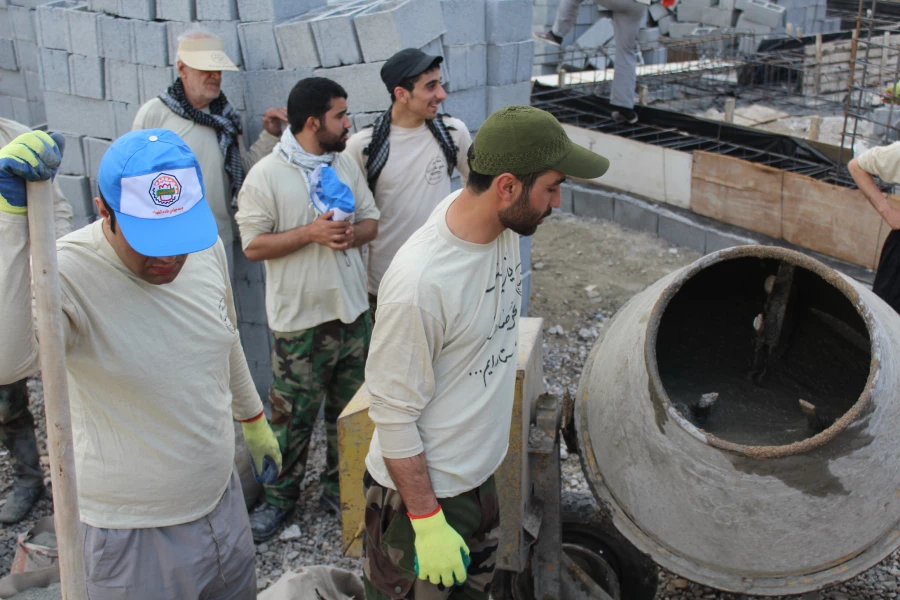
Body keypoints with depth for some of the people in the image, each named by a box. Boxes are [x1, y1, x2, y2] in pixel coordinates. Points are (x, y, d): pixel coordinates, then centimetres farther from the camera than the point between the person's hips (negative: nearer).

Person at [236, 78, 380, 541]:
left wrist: (352, 233, -11)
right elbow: (253, 245, -13)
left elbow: (371, 220, 13)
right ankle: (281, 495, 25)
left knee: (350, 409, 16)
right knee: (292, 415, 5)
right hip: (300, 317, -5)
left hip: (352, 310, 6)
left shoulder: (346, 165, 7)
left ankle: (340, 486, 33)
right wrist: (311, 232, -22)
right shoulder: (266, 176, -11)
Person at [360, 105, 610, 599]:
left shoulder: (501, 223, -8)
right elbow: (394, 416, -23)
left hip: (480, 477, 8)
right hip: (420, 494, -7)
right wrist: (428, 522, -18)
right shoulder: (419, 283, -32)